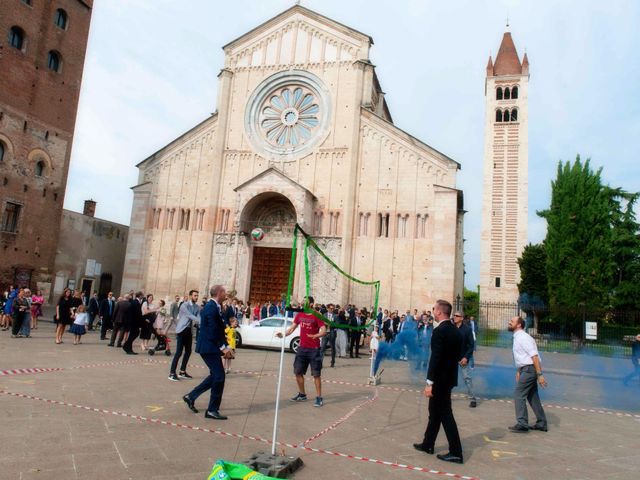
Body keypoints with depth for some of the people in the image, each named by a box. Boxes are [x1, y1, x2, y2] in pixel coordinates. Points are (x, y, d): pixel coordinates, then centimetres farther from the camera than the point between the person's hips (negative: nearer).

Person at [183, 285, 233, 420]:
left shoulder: (214, 306, 13)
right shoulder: (211, 307, -18)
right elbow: (213, 330, -23)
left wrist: (225, 346, 10)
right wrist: (223, 347, -18)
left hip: (210, 347, 10)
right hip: (209, 347, -10)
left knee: (215, 375, 17)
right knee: (219, 376, -6)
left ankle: (191, 396, 26)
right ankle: (212, 410, 3)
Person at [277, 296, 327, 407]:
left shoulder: (317, 316, -11)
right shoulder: (300, 315, 6)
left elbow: (324, 331, -16)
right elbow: (292, 328, 10)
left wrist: (315, 336, -34)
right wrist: (283, 334, -5)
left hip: (314, 349, -6)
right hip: (302, 348, 6)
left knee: (316, 374, 0)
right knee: (298, 372, 12)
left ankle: (319, 398, 9)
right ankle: (302, 395, 28)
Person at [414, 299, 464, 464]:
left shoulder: (439, 331, -20)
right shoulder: (456, 331, 7)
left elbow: (435, 358, -24)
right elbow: (458, 355, 13)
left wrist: (429, 383, -22)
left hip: (440, 378, -9)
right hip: (450, 376, 9)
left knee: (445, 414, 0)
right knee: (435, 411, 18)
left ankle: (456, 452, 5)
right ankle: (427, 444, 29)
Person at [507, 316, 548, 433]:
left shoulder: (523, 337, -17)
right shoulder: (517, 337, 13)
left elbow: (534, 356, -22)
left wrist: (539, 375, -24)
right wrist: (519, 371, 21)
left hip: (529, 370, -10)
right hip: (526, 370, 10)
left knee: (518, 395, -7)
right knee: (533, 397, 16)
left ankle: (522, 424, -3)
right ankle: (541, 424, 26)